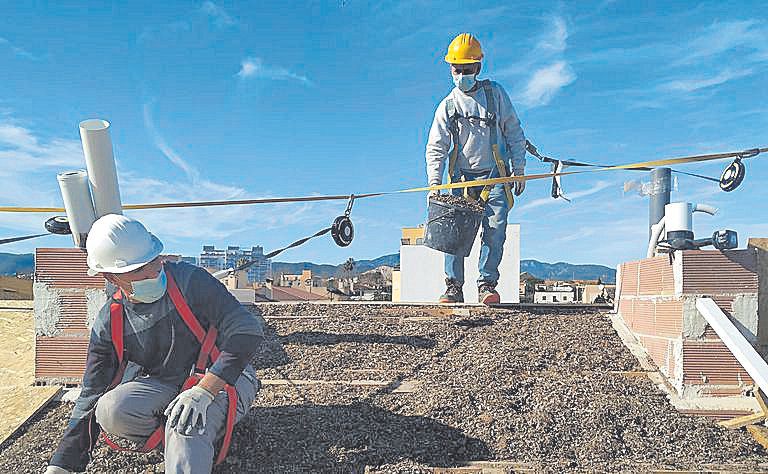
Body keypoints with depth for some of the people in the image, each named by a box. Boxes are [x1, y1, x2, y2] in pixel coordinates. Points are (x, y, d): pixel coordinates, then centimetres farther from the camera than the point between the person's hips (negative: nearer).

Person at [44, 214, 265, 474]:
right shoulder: (108, 324, -3)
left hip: (222, 379, -5)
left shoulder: (190, 280, -16)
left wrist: (203, 390, -33)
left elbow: (247, 330, -22)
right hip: (163, 387, 6)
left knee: (186, 419, -38)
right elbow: (91, 396, 2)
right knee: (111, 411, -25)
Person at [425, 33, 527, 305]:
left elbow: (514, 133, 10)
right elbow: (436, 149, 0)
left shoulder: (495, 93, 6)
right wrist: (434, 184, -12)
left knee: (495, 229, -12)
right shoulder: (448, 106, 5)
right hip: (462, 177, 1)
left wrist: (519, 170, 6)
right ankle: (454, 286, -2)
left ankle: (487, 283, -4)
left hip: (496, 175, 0)